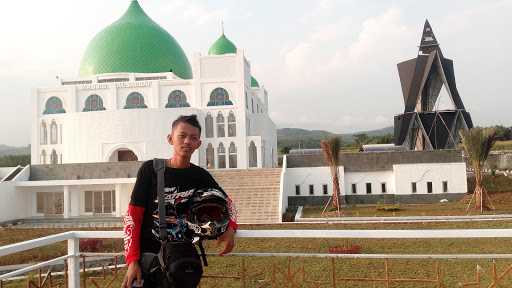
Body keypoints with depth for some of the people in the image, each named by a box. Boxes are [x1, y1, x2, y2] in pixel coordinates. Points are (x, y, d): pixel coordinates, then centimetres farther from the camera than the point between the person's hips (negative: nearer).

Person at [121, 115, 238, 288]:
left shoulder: (201, 176, 2)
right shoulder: (150, 169, -5)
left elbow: (225, 202, 16)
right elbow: (133, 216, -5)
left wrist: (230, 228, -5)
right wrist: (132, 260, -12)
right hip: (147, 255, -2)